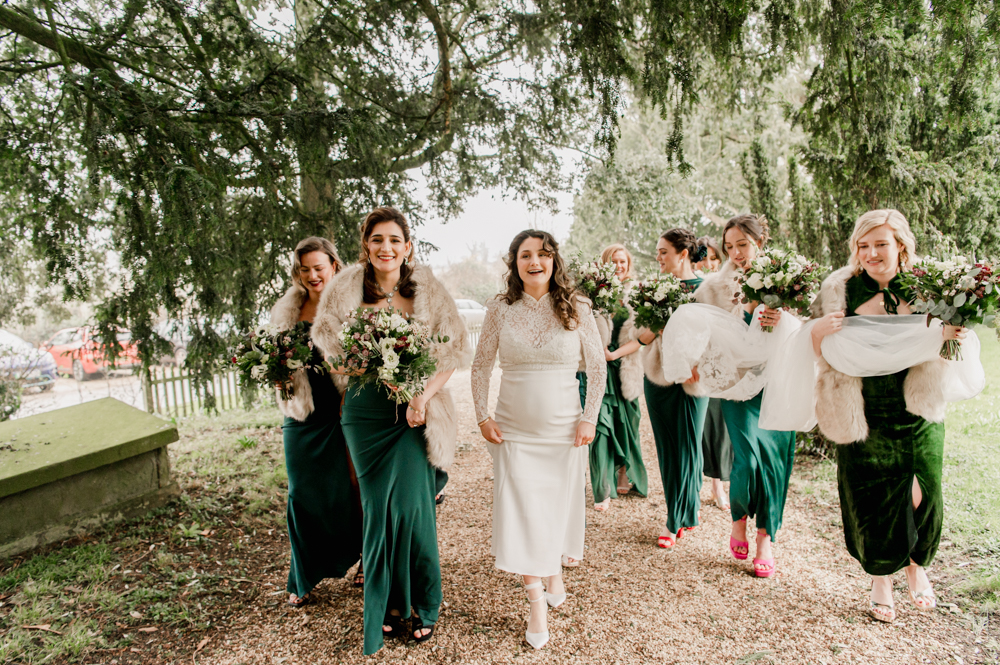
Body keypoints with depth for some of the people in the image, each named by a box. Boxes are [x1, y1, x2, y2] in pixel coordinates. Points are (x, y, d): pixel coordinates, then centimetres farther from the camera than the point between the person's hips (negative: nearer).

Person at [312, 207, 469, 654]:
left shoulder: (426, 286, -2)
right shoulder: (347, 288, -1)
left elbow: (456, 345, -1)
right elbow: (326, 338, 9)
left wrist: (425, 394, -12)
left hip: (415, 410, -1)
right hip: (365, 411, 1)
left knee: (411, 505, -4)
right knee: (377, 508, 8)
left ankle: (423, 603, 18)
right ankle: (386, 603, 26)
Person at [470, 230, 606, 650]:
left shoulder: (576, 309, -4)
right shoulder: (500, 310, -3)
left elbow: (597, 367, 2)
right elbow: (480, 366, 5)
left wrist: (589, 418, -3)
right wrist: (482, 416, -1)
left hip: (564, 428, 0)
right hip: (513, 430, 0)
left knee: (559, 505, 12)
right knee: (521, 508, -1)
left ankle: (554, 571, 40)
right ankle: (536, 601, 13)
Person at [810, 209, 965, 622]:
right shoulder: (839, 289, -5)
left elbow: (940, 356, 5)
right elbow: (820, 354, -1)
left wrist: (950, 336, -17)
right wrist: (818, 330, -22)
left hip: (918, 415, 1)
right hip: (862, 418, -1)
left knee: (924, 496, 8)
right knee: (871, 500, 7)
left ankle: (916, 566, 41)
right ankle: (881, 580, 34)